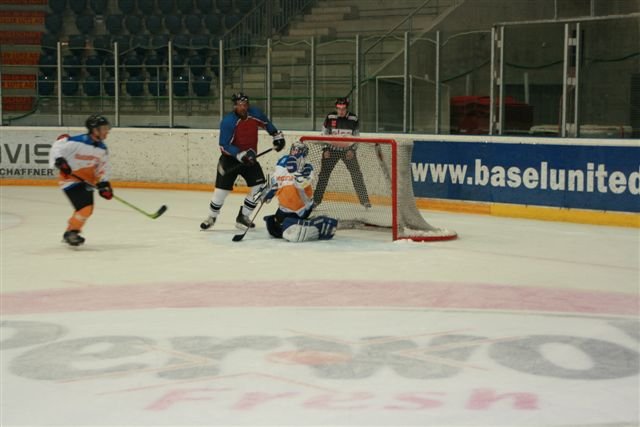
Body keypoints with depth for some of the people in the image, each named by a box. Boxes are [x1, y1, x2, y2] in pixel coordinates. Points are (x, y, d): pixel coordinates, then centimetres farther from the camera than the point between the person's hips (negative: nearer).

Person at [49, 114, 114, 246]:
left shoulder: (102, 149, 3)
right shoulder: (76, 142, -19)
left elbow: (103, 168, 10)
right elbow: (57, 147, -15)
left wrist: (104, 184, -1)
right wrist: (59, 161, -31)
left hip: (87, 181, 8)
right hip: (71, 179, -8)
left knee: (86, 209, 15)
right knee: (85, 208, -19)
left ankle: (70, 234, 35)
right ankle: (71, 232, 0)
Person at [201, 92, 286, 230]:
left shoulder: (255, 114, -8)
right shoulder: (228, 121, -23)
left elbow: (267, 124, 15)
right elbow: (224, 146, -25)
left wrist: (277, 136, 12)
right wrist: (240, 155, -34)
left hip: (249, 158, 5)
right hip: (230, 158, -4)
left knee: (259, 187, -6)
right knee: (222, 189, -5)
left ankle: (243, 217, 8)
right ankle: (212, 217, 19)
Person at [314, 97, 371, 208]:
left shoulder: (353, 119, -5)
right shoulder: (330, 118, -6)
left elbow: (356, 136, 3)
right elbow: (324, 135, 2)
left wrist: (352, 150, -9)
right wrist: (325, 149, -5)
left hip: (348, 151, 0)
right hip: (332, 150, 0)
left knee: (356, 174, -5)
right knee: (324, 174, -3)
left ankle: (364, 199, 2)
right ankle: (316, 200, 5)